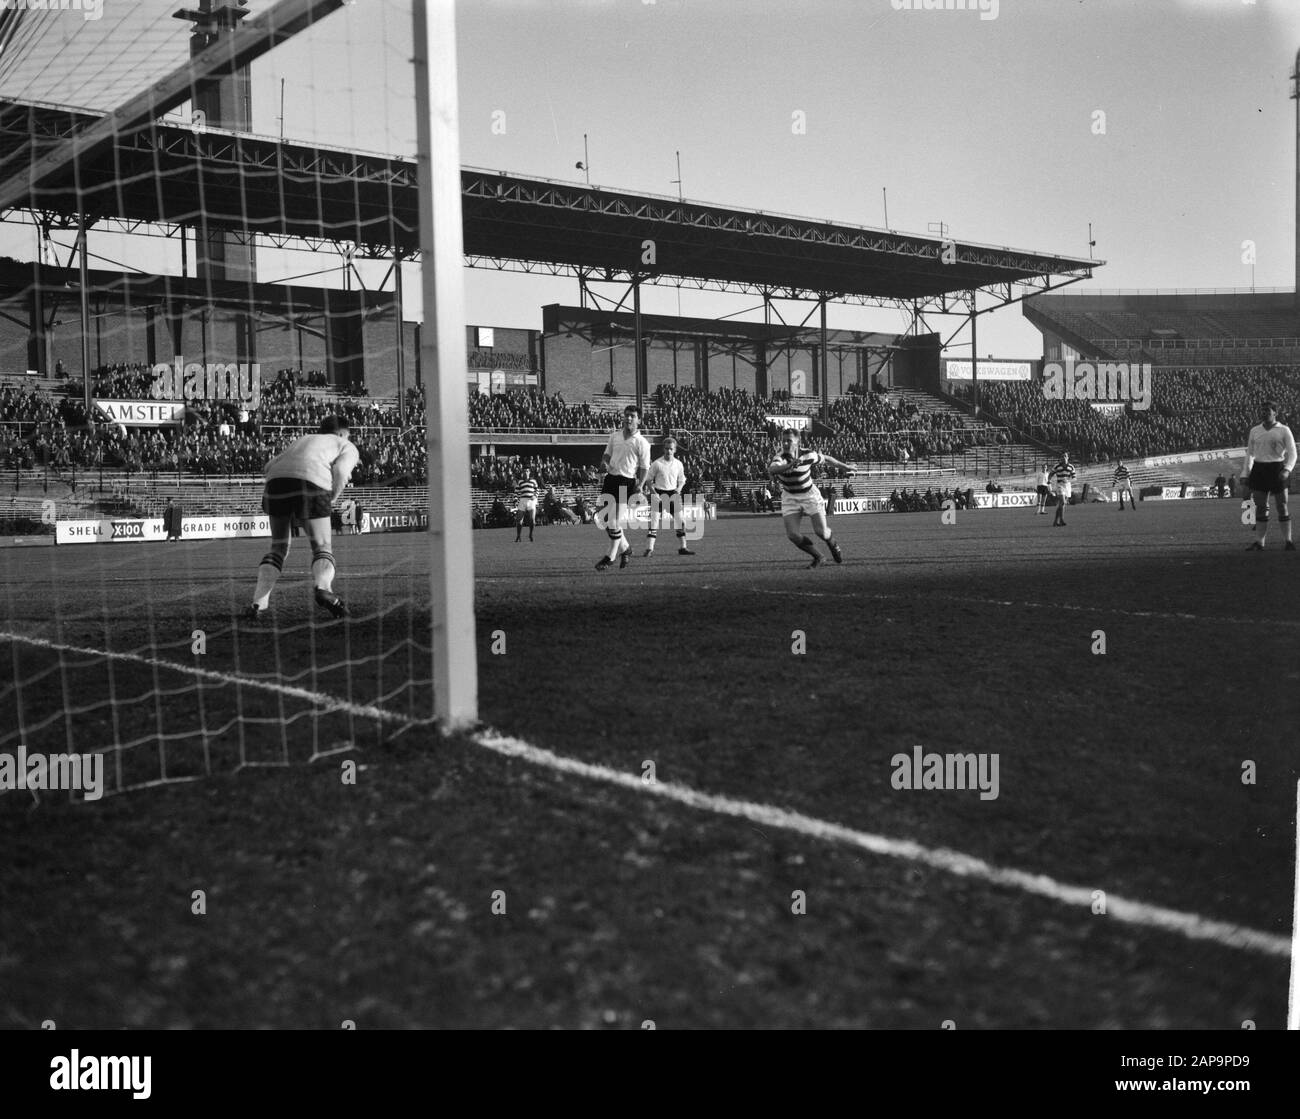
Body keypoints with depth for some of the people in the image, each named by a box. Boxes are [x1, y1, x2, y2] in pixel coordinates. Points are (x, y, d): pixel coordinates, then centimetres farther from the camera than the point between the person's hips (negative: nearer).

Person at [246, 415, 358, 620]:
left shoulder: (299, 442, 39)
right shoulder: (347, 447, 25)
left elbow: (269, 466, 23)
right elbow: (340, 471, 0)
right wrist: (331, 501, 9)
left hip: (276, 480, 4)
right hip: (312, 481, -4)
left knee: (278, 547, 17)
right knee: (321, 547, 1)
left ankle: (258, 603, 4)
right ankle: (323, 588, -30)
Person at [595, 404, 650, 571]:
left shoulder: (642, 443, -3)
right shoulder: (614, 436, 13)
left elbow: (644, 467, -2)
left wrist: (640, 485, -15)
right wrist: (604, 463, -1)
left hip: (626, 483, -6)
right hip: (610, 478, 6)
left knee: (614, 521, -8)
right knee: (603, 518, 7)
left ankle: (612, 555, 7)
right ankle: (624, 546, 27)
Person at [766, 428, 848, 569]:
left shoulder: (808, 455, -17)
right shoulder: (779, 459, -24)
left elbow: (826, 458, 4)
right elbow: (772, 469, -48)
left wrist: (844, 467, 17)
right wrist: (790, 465, -65)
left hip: (810, 495, 0)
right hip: (790, 498, 0)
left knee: (821, 531, -6)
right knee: (793, 535, -11)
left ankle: (832, 544, 33)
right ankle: (817, 557, 14)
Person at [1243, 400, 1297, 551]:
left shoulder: (1284, 430, 2)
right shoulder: (1254, 431, 13)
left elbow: (1292, 453, -1)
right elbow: (1249, 453, 19)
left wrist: (1287, 470, -16)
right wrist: (1246, 474, 12)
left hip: (1277, 469, -3)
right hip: (1259, 469, 3)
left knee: (1282, 506, -2)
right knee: (1260, 507, 2)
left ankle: (1288, 541, 4)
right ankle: (1260, 542, 3)